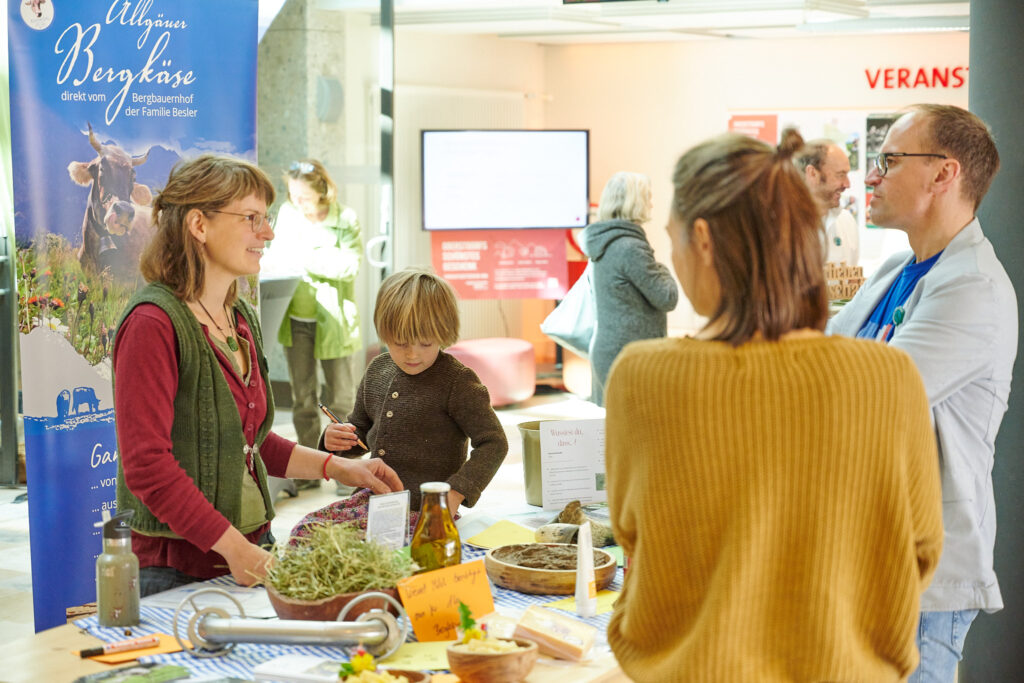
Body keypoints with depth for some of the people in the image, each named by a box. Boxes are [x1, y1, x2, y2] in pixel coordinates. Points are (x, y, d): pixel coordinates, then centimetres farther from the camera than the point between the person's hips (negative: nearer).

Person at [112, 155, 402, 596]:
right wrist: (233, 547, -23)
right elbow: (146, 465, -21)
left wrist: (337, 467, 11)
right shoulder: (152, 324, -16)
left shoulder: (242, 319, 11)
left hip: (252, 548, 8)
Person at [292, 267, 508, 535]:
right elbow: (361, 431, 25)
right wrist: (335, 439, 1)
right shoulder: (378, 370, 10)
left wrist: (456, 493, -21)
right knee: (305, 531, -10)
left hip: (426, 511, -7)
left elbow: (493, 443, -10)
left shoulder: (457, 381, -10)